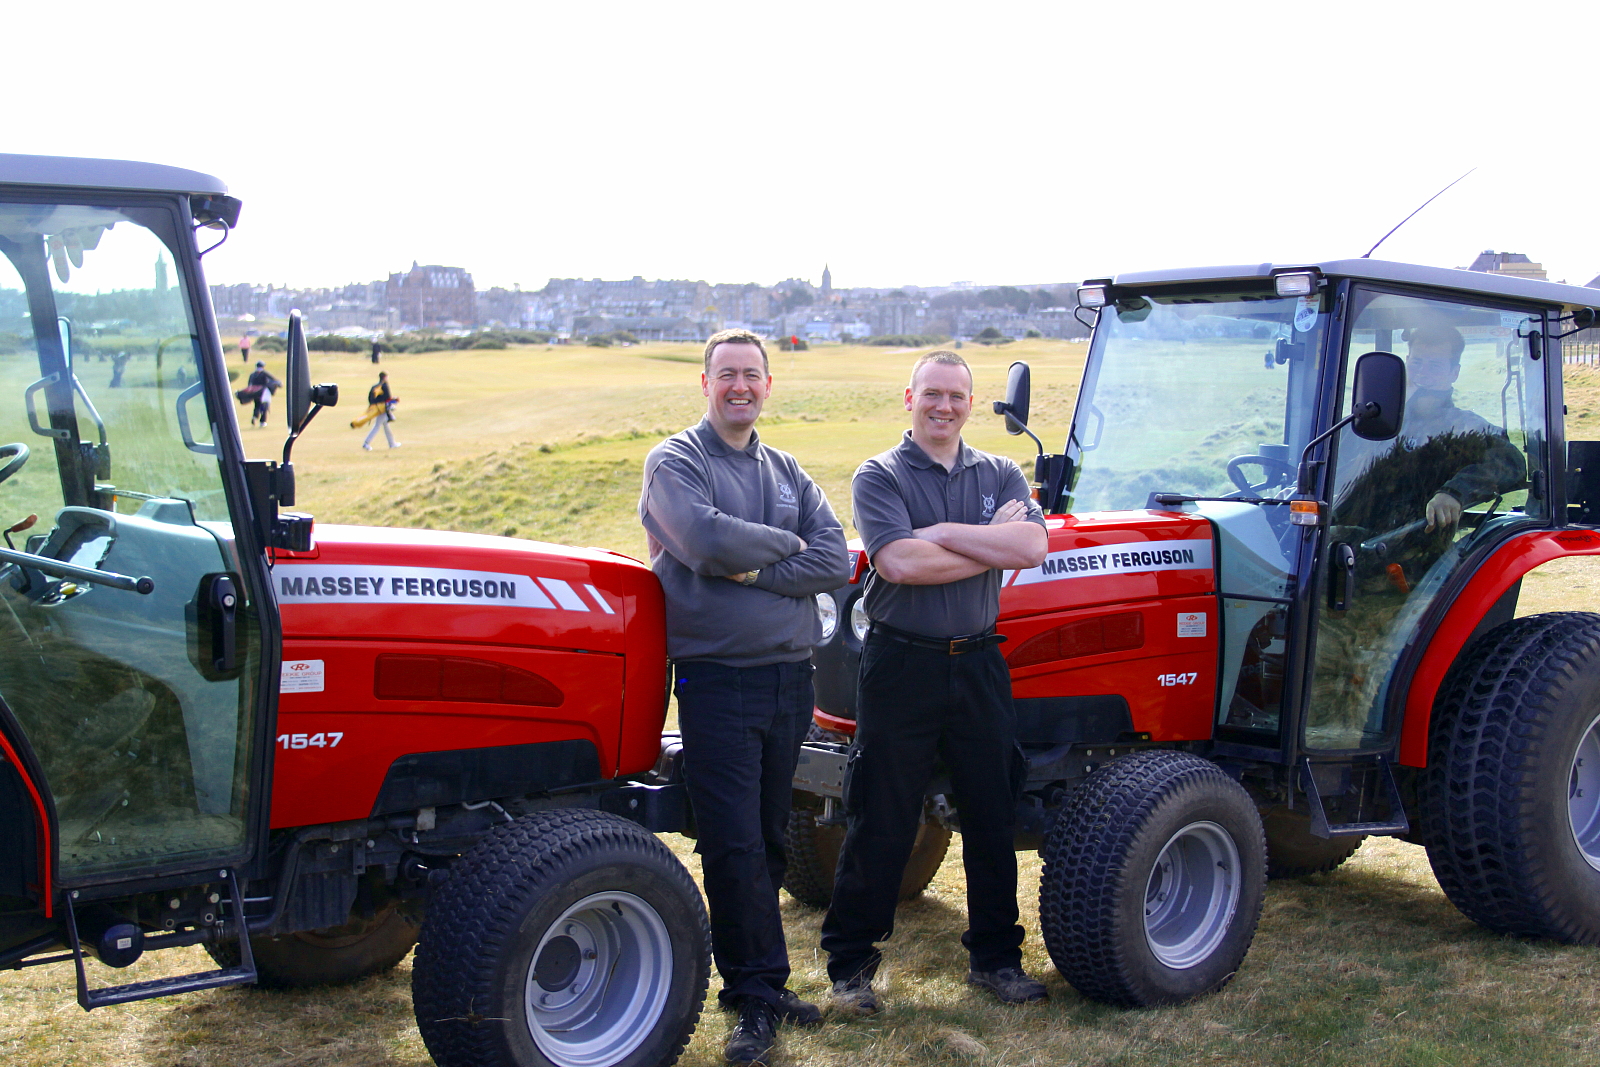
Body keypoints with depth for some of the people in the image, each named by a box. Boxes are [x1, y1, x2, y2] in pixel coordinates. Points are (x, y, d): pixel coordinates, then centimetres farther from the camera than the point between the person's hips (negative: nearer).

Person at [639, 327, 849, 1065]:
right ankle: (758, 995, 5)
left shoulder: (787, 472, 14)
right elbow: (708, 540, -21)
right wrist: (785, 544, -6)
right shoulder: (674, 462, -2)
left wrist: (752, 569, -13)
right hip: (718, 678, -5)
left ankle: (751, 979, 23)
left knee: (767, 840, 12)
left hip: (790, 676, 5)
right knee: (735, 845, -5)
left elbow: (834, 560, 0)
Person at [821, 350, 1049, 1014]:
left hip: (977, 664, 4)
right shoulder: (881, 476, -2)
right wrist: (991, 545, -11)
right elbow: (898, 562, -19)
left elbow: (1032, 545, -11)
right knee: (880, 821, 3)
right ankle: (850, 962, 16)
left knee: (992, 815, 11)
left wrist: (944, 532, -15)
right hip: (901, 665, -3)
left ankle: (995, 955, 27)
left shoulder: (999, 475, 9)